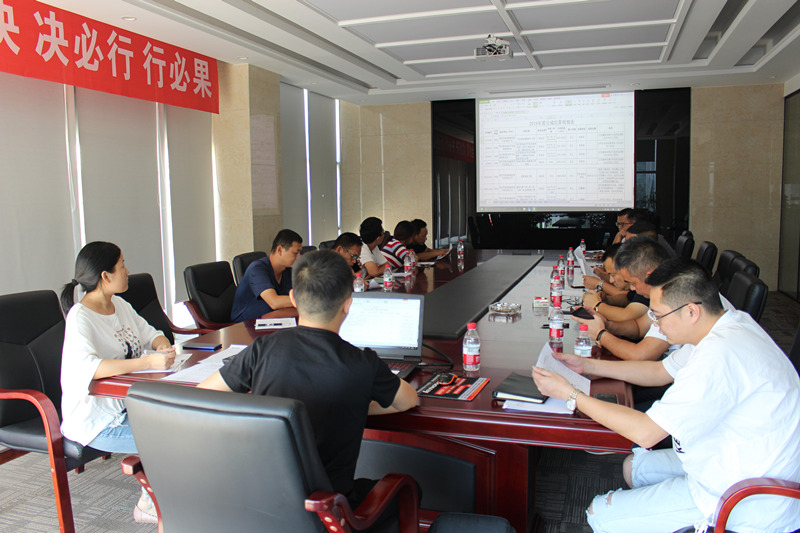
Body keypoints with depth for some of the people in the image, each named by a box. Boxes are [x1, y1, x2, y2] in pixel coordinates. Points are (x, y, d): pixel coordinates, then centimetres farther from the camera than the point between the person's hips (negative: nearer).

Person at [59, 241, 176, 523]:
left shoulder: (119, 305, 8)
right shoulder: (80, 317, -19)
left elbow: (148, 332, 17)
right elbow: (84, 367, -35)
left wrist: (162, 346, -8)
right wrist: (149, 361, -40)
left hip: (127, 402, 8)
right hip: (97, 421, -8)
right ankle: (149, 505, 5)